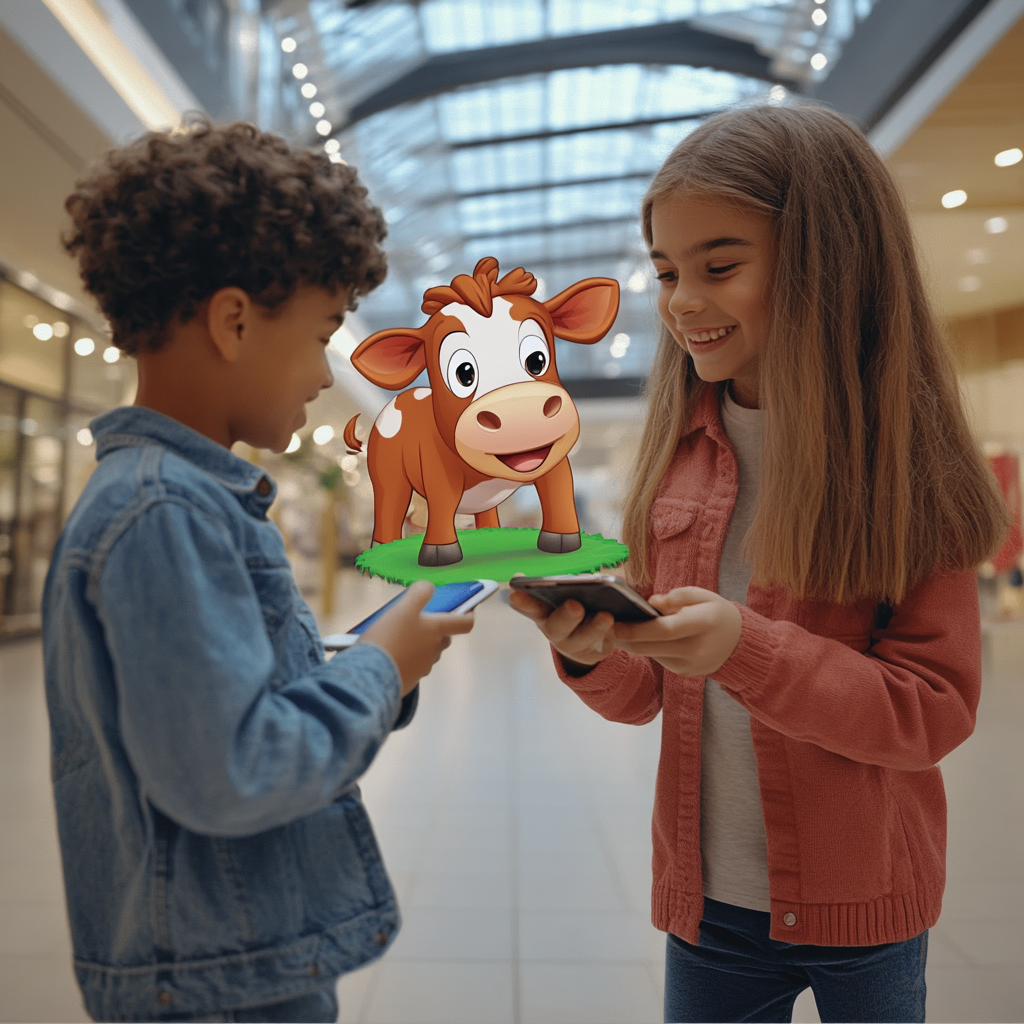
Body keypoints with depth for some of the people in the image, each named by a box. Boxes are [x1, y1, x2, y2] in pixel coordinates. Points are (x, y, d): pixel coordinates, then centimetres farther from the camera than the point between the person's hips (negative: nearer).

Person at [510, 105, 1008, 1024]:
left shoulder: (906, 459, -13)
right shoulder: (679, 454, -1)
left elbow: (936, 709, -14)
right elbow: (647, 694, 3)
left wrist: (746, 648, -28)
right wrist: (590, 653, -19)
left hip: (863, 908, -3)